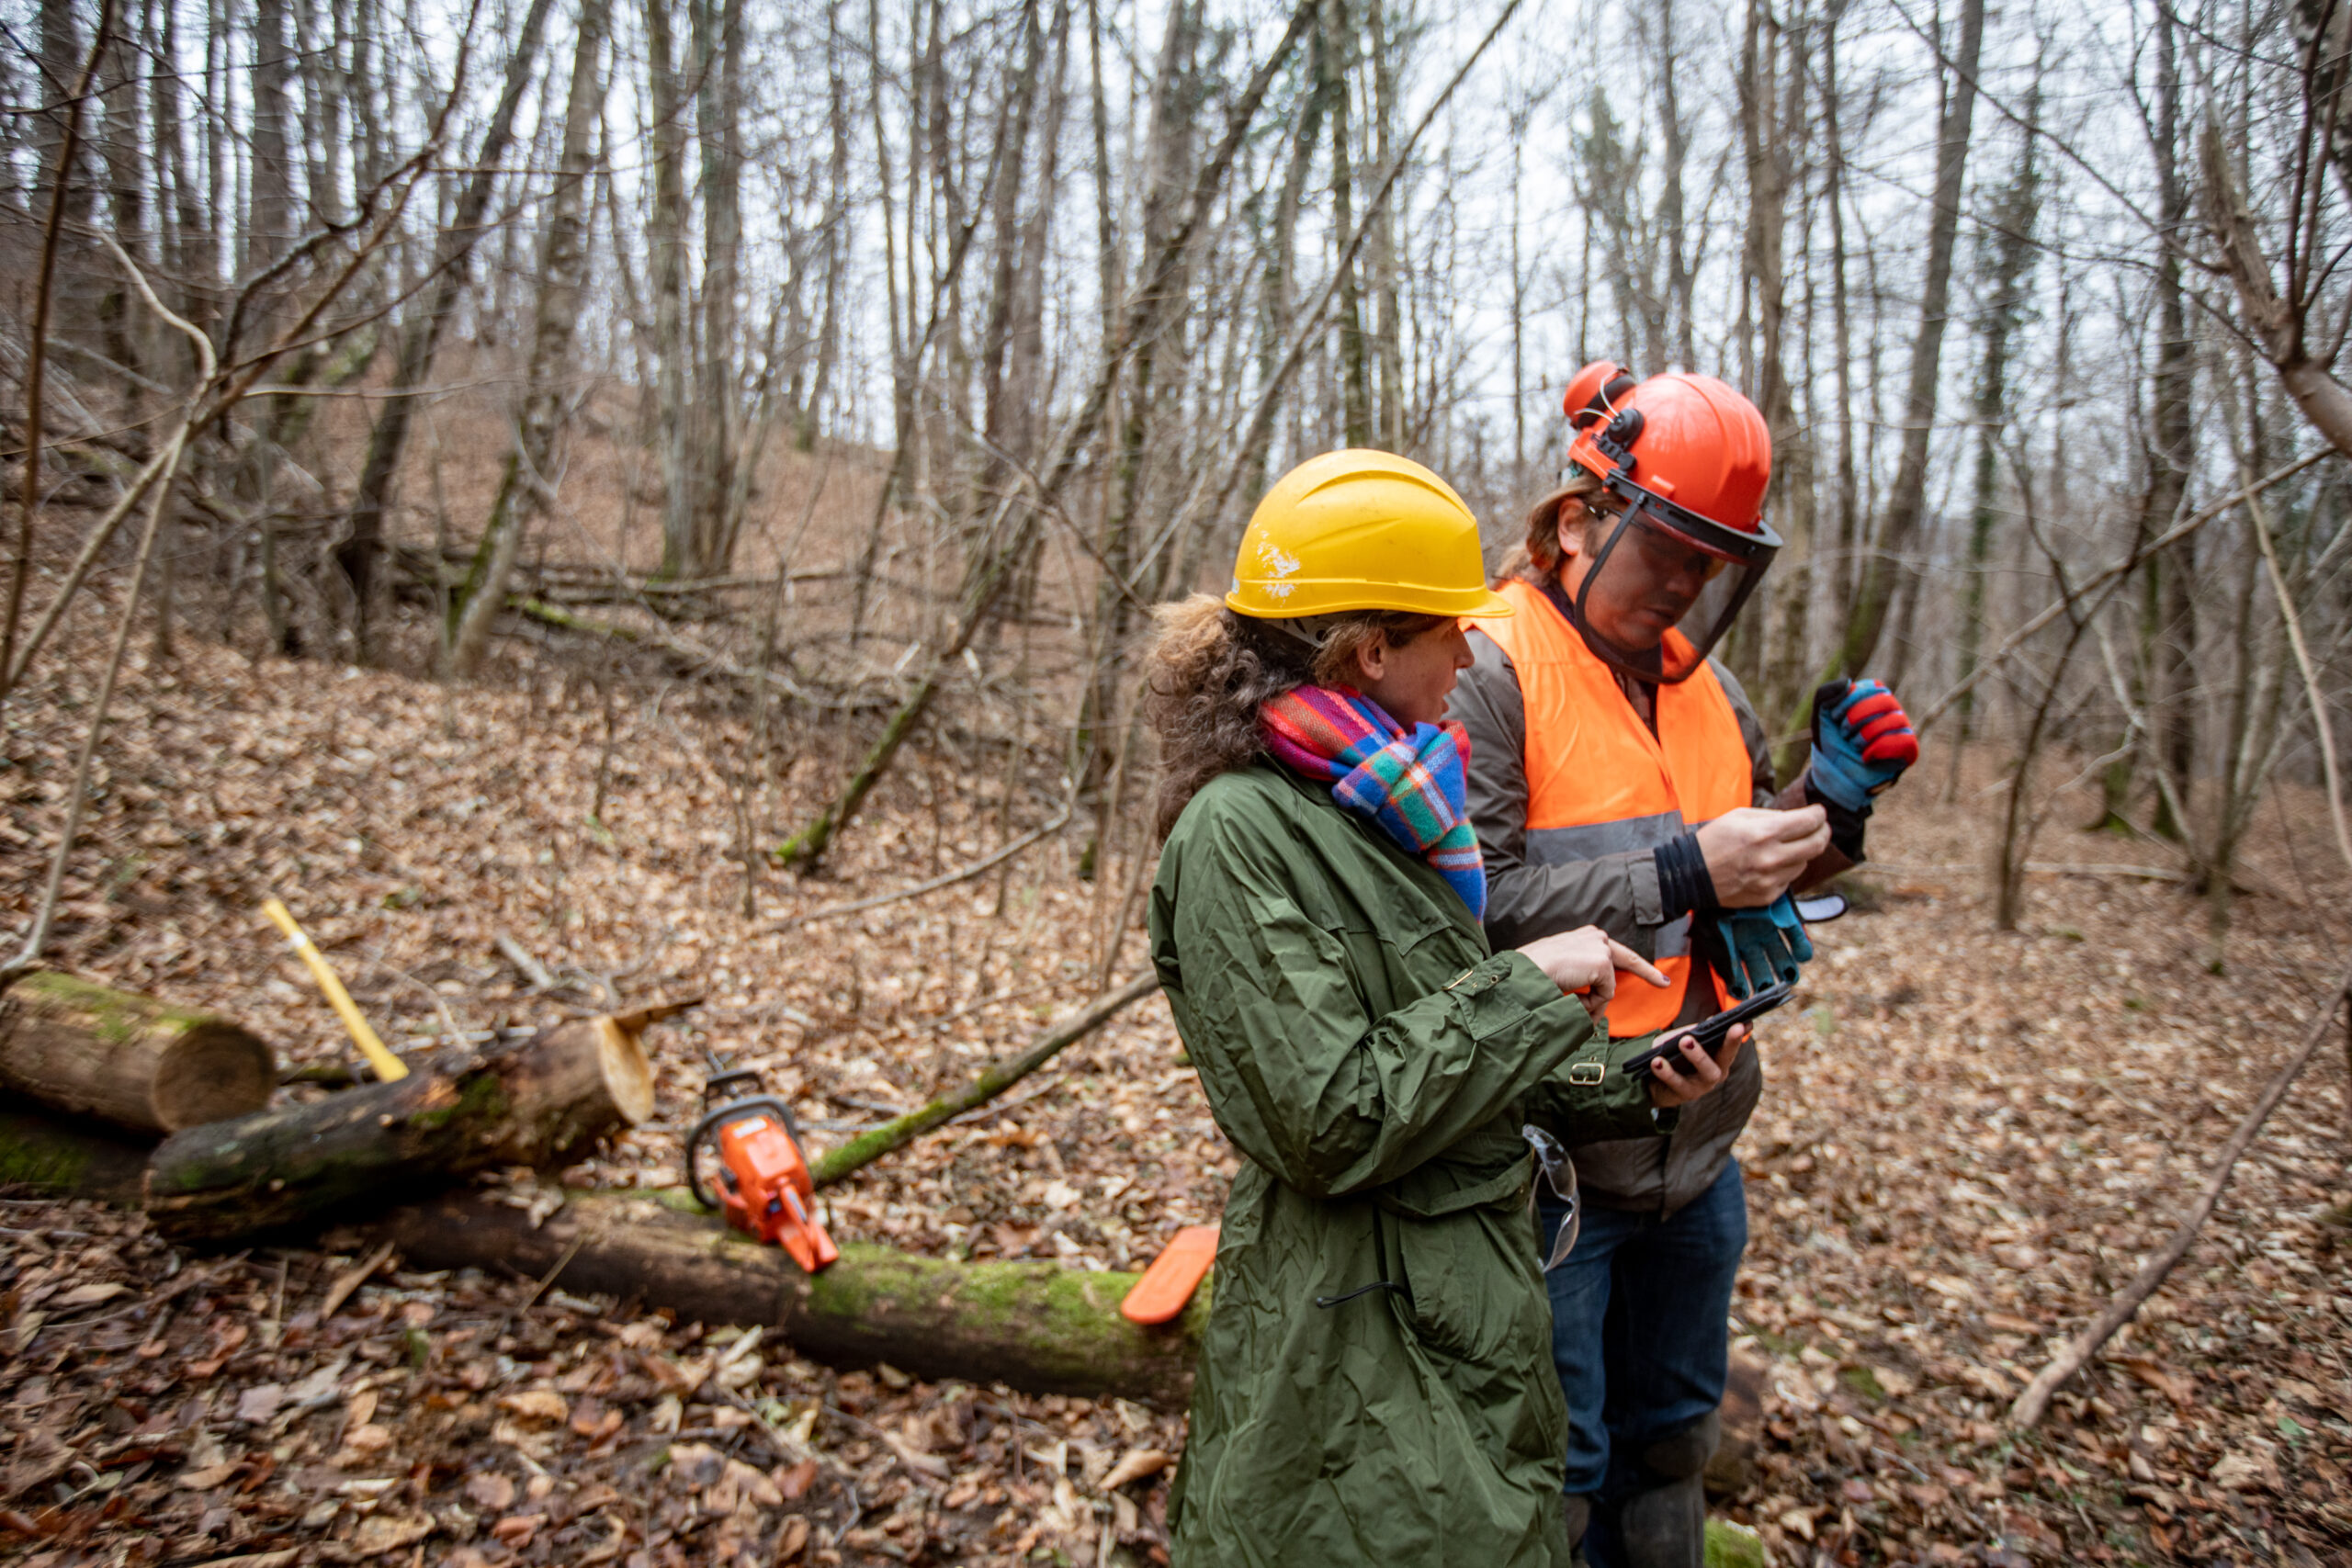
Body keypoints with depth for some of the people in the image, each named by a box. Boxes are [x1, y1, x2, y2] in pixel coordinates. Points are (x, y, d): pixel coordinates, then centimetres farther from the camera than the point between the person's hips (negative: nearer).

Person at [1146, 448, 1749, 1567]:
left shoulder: (1369, 805, 7)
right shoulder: (1241, 828, -22)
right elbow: (1334, 1124, -26)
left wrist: (1629, 1093, 4)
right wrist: (1528, 985, -20)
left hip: (1467, 1290, 9)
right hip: (1361, 1347, -9)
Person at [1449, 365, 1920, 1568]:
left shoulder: (1699, 679, 9)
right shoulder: (1487, 671, -15)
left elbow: (1746, 883, 18)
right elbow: (1469, 910, -25)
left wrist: (1828, 806, 0)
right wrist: (1680, 874, -26)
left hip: (1698, 1149, 7)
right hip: (1552, 1157, -7)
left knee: (1669, 1441, 26)